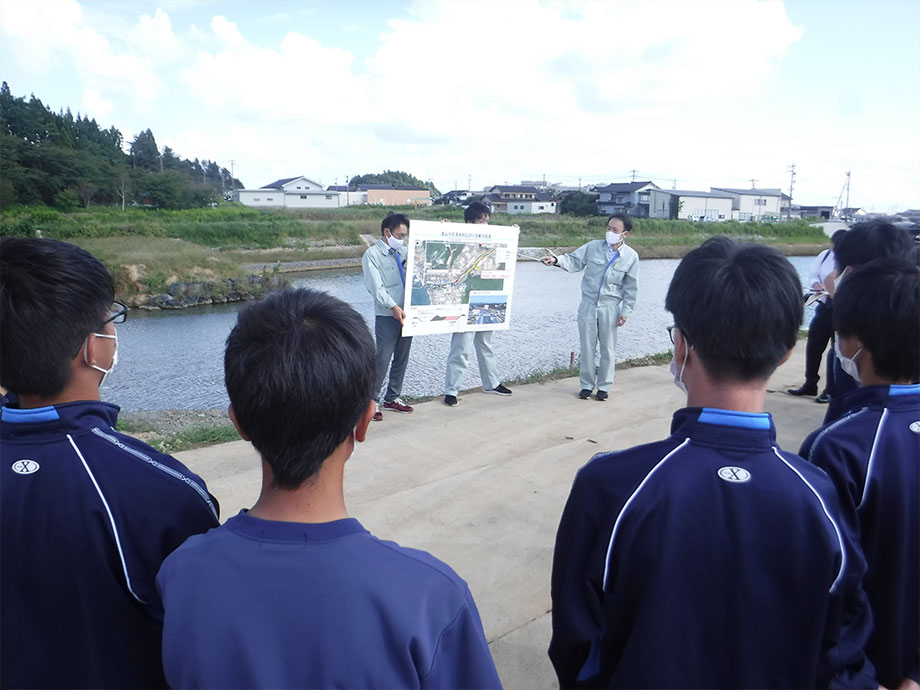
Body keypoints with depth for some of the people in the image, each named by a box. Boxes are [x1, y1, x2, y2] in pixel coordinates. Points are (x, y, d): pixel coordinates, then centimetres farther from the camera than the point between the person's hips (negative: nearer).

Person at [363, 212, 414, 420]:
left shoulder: (404, 251, 11)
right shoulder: (372, 254, -6)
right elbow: (376, 287, -15)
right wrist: (393, 307, -25)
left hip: (406, 313, 7)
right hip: (386, 315, -6)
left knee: (402, 358, 13)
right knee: (382, 358, -6)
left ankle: (392, 398, 27)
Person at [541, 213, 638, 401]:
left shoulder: (631, 256, -4)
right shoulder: (593, 247, -3)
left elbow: (630, 287, 0)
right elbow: (574, 261, -3)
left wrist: (625, 311, -2)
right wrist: (556, 260, -23)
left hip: (610, 308, -1)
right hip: (588, 304, 1)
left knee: (608, 348, 7)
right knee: (587, 346, 7)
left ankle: (604, 386, 22)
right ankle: (587, 385, 20)